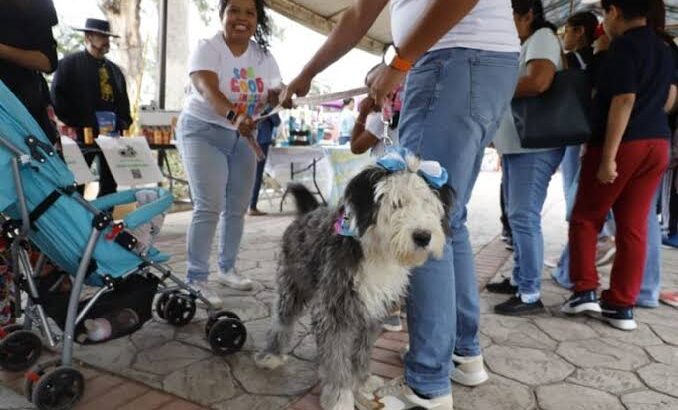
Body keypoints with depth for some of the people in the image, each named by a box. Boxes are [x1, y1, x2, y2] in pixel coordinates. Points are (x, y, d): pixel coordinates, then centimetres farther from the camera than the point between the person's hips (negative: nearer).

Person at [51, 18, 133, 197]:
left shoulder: (114, 70, 21)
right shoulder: (69, 63, 2)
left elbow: (123, 102, 20)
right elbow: (58, 98, -5)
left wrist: (121, 124, 4)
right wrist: (76, 126, -12)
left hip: (111, 135, 6)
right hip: (81, 135, -5)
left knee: (109, 183, 7)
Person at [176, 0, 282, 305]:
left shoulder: (264, 56, 4)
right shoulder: (207, 48, -12)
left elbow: (274, 93, -2)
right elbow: (207, 89, -30)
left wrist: (283, 95, -27)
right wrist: (233, 116, -48)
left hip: (243, 136, 6)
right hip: (204, 131, -6)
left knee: (237, 208, 9)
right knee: (209, 207, -14)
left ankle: (226, 269, 25)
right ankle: (196, 279, -5)